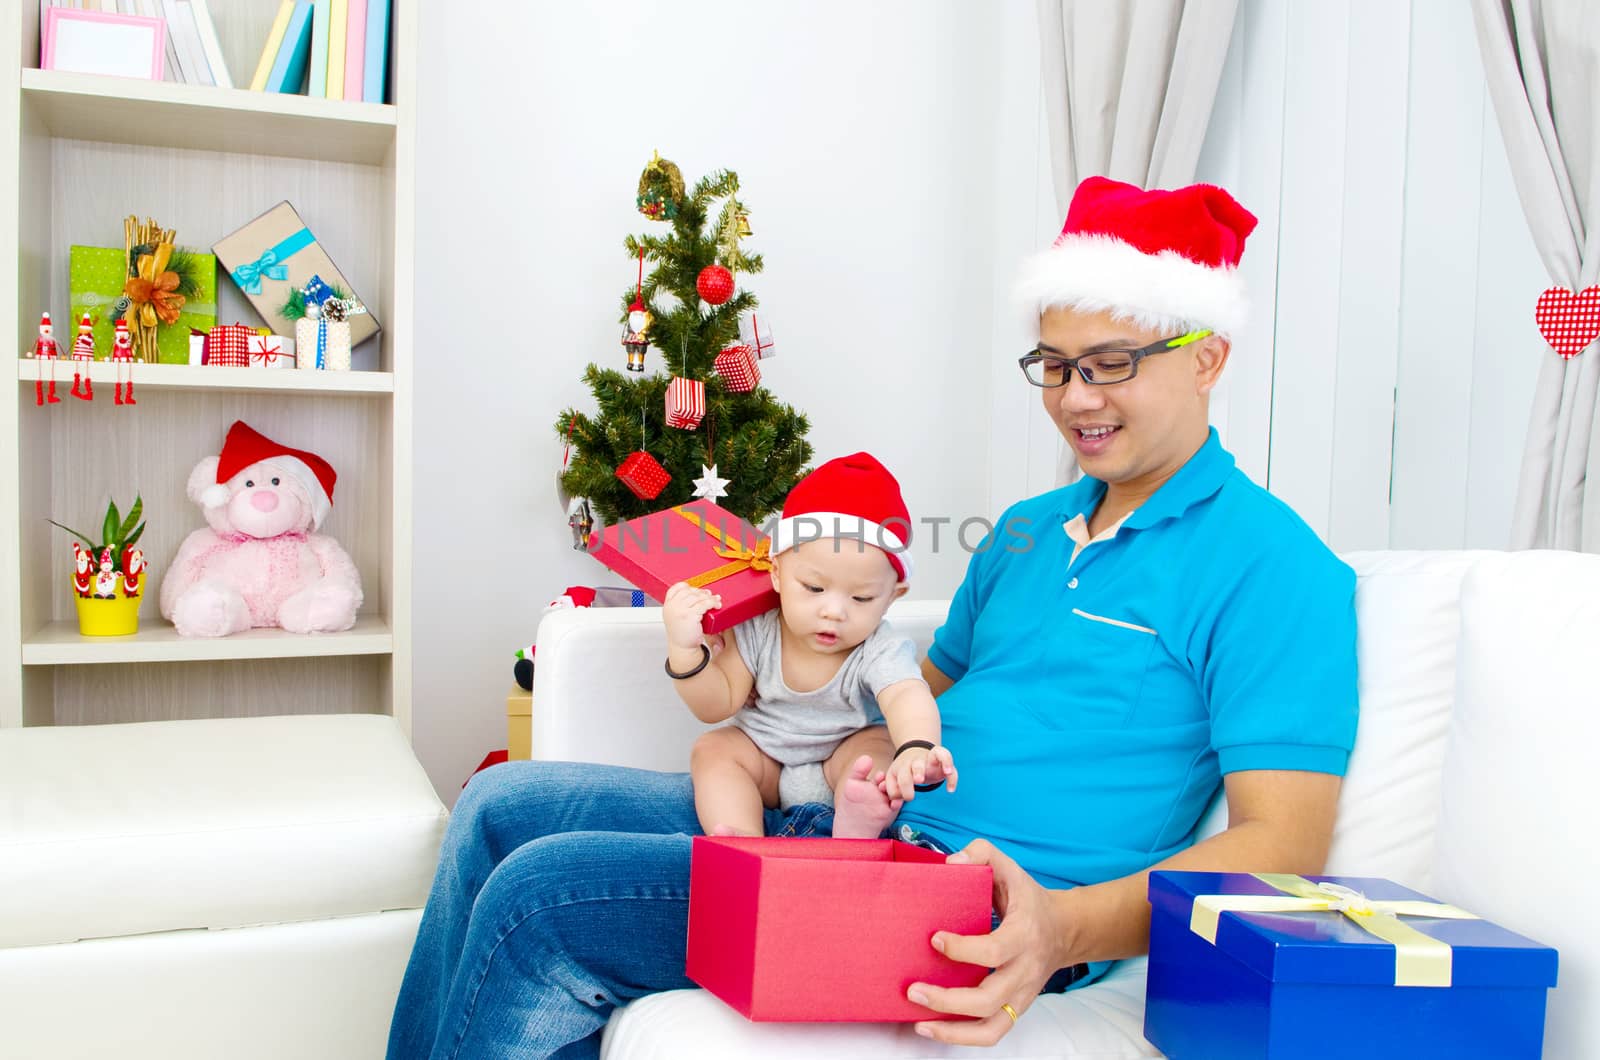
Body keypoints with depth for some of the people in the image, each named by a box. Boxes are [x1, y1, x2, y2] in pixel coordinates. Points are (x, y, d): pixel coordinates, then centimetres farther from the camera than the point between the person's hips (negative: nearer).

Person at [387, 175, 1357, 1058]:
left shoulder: (1274, 566, -8)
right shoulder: (1024, 531, 18)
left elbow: (1282, 847, -14)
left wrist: (1066, 930, -30)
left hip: (985, 919, -8)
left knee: (541, 901, -20)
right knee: (504, 804, 6)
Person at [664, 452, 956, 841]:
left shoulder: (880, 651, -23)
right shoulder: (757, 633, -14)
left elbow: (906, 697, -44)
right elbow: (717, 706, -10)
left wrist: (917, 749, -69)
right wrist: (685, 650, -30)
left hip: (846, 764, -3)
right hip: (763, 767, 3)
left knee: (881, 747, -29)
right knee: (713, 749, -20)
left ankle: (855, 832, -53)